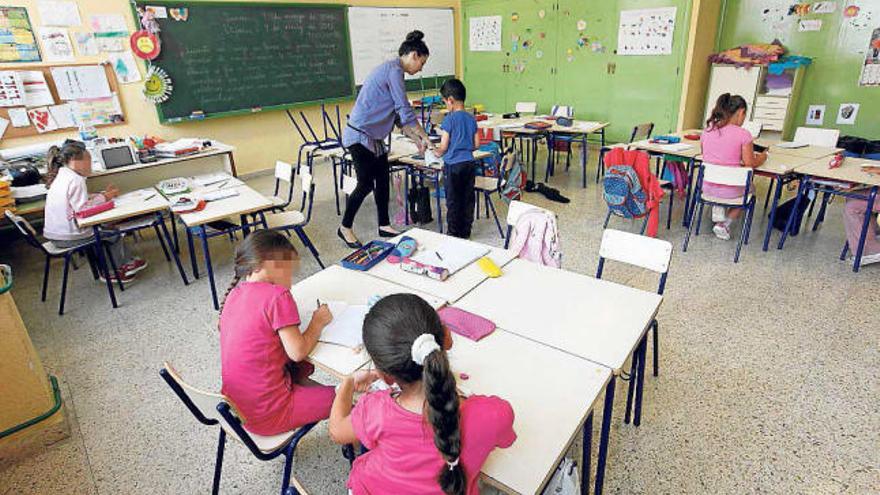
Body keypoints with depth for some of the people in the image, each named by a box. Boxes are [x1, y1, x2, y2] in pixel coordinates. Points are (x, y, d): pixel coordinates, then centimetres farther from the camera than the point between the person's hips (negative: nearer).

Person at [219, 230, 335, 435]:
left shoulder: (235, 293, 2)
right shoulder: (277, 296, -21)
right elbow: (298, 352, -20)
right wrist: (318, 322, -5)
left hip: (236, 406, 8)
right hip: (268, 415, -8)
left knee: (302, 369, 27)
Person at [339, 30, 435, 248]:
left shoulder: (391, 70, 16)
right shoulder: (394, 70, -14)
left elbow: (398, 115, 17)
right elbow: (405, 110, -18)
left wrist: (417, 139, 13)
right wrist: (425, 137, -10)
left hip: (374, 138, 10)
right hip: (360, 135, -10)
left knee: (382, 181, 11)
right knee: (366, 184, -4)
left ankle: (384, 226, 21)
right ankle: (345, 228, 12)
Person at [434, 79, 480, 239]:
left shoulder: (450, 119, -12)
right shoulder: (471, 118, 5)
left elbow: (444, 146, -12)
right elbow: (476, 144, 8)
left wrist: (437, 152, 8)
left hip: (453, 165, -6)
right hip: (470, 163, 6)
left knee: (453, 201, 5)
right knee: (468, 199, 12)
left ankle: (454, 233, 13)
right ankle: (466, 231, 21)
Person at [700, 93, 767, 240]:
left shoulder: (707, 130, -1)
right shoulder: (743, 134, -14)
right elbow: (750, 164, -8)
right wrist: (762, 157, 13)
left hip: (707, 188, 4)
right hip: (730, 191, -4)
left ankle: (718, 213, 12)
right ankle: (724, 224, 14)